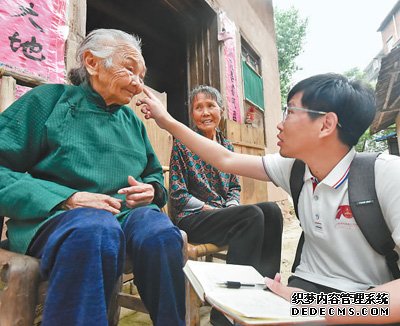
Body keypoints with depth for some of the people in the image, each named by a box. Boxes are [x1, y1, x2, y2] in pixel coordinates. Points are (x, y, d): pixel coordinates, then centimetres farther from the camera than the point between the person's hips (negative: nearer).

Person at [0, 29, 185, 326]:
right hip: (57, 212, -3)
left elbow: (155, 174, 24)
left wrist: (152, 189, -1)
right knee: (96, 232, -38)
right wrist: (66, 198, -18)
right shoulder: (49, 100, 4)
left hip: (127, 211, 4)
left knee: (162, 235, -29)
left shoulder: (133, 122, 17)